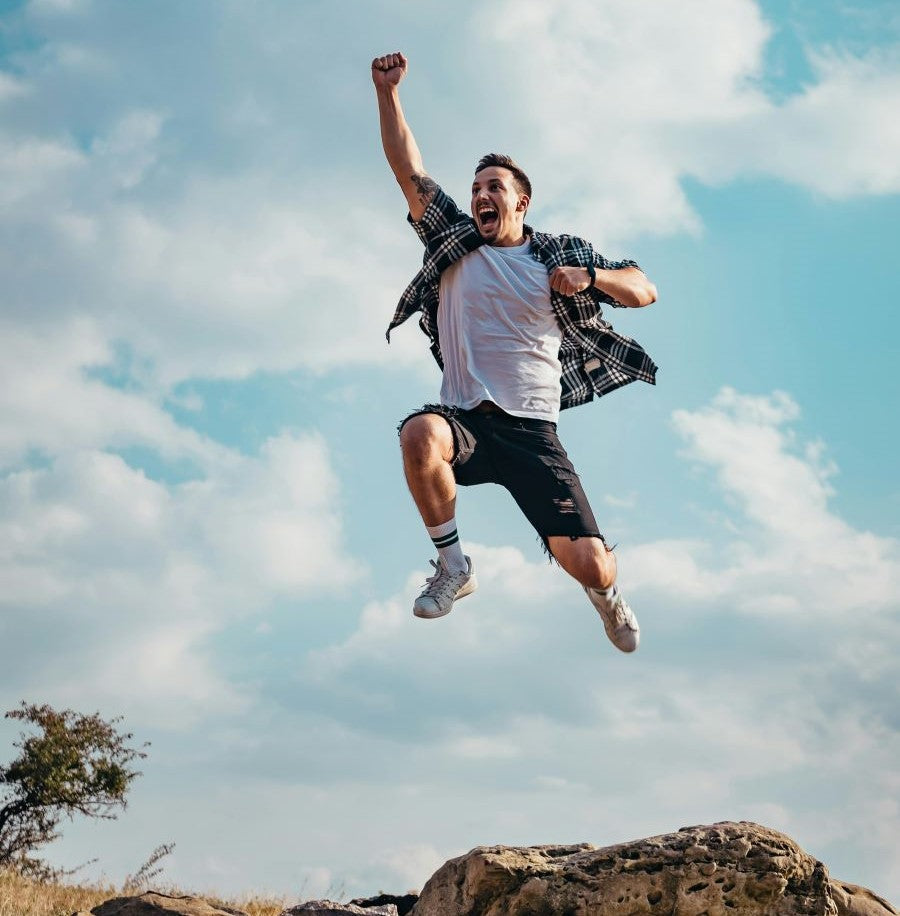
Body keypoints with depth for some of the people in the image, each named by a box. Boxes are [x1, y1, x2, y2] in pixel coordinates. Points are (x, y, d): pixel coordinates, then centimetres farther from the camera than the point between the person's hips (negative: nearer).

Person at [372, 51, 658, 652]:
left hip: (534, 432, 0)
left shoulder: (560, 256, 11)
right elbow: (409, 170, 4)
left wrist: (589, 277, -9)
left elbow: (645, 291, 11)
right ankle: (454, 566, -13)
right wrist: (387, 91, -6)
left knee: (589, 565, -13)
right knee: (420, 434, -38)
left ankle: (607, 592, 30)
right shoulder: (454, 243, 12)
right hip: (465, 420, 1)